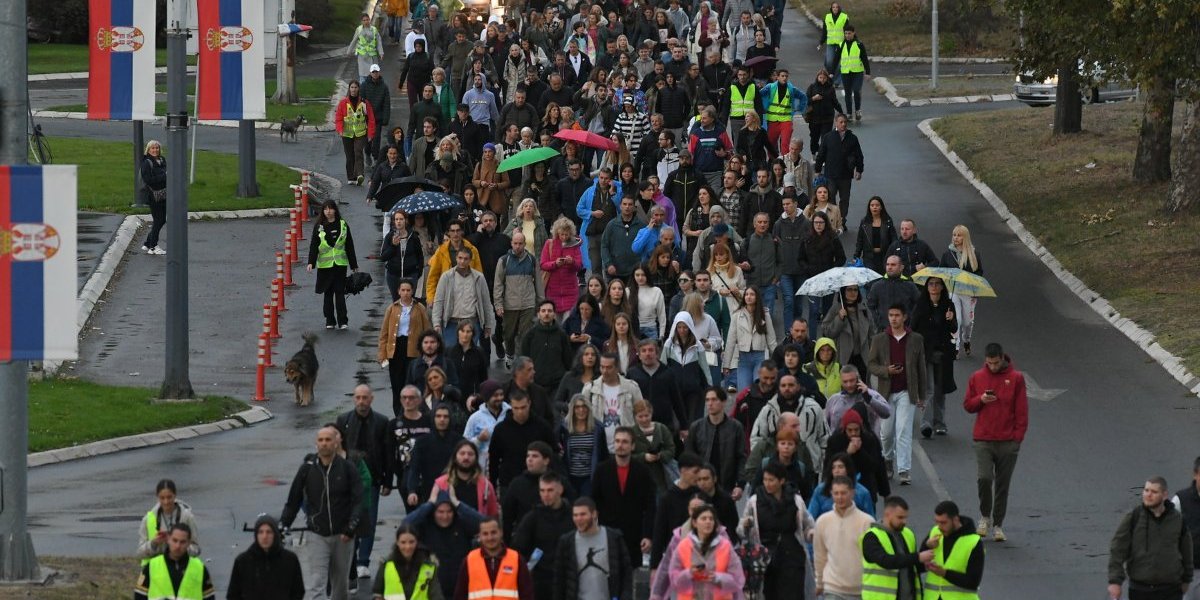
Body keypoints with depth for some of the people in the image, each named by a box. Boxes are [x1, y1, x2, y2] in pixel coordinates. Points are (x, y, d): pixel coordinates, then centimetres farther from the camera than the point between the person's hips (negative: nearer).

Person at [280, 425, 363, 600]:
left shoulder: (347, 468, -3)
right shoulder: (308, 469, -1)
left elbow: (357, 501, -6)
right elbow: (293, 501, 7)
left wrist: (351, 528, -18)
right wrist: (282, 525, -2)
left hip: (342, 535, 1)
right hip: (317, 535, -1)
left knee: (341, 584, 13)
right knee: (316, 584, -11)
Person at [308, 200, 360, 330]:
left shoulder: (343, 225, 4)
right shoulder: (319, 226, 2)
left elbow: (349, 245, 8)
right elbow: (313, 245, 0)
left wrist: (354, 265, 9)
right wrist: (311, 262, -11)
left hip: (340, 264, 0)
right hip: (325, 264, 0)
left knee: (340, 292, -4)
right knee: (328, 293, 6)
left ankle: (343, 321, -2)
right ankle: (329, 321, 13)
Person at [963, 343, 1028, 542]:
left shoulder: (1015, 378, 1)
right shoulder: (977, 378, 6)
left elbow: (1022, 411, 2)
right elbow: (967, 405, 12)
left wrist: (1018, 436, -5)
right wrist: (981, 400, -9)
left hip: (1008, 442, 0)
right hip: (983, 440, 0)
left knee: (1002, 484, 4)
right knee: (984, 478, -15)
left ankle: (997, 525, 13)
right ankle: (985, 517, 7)